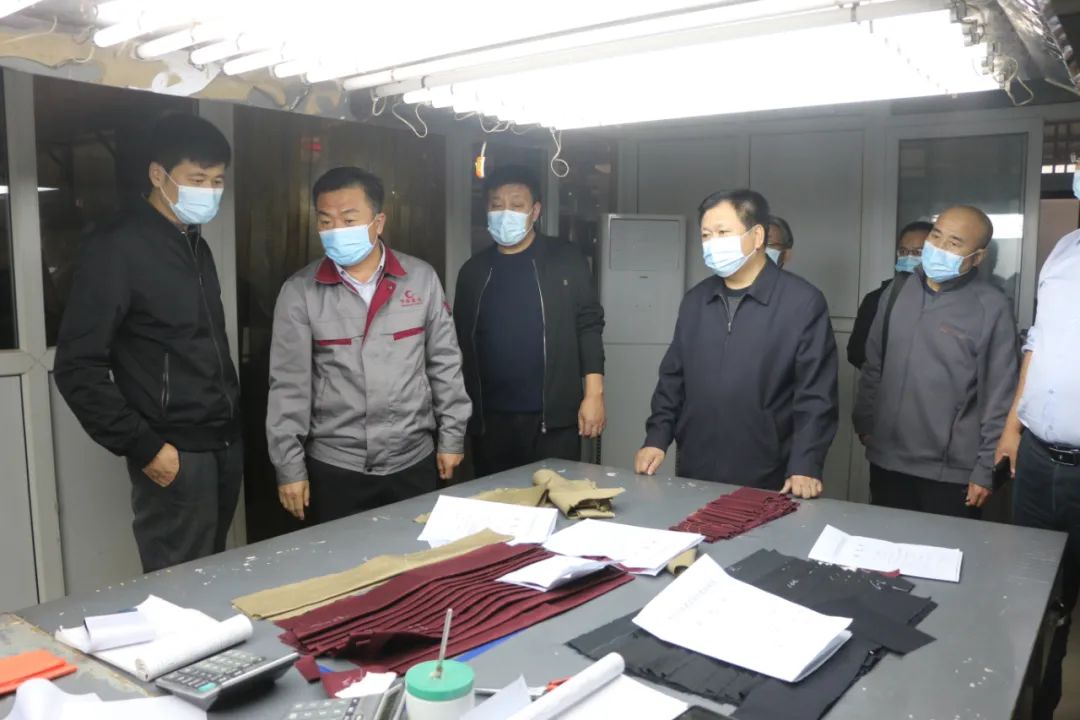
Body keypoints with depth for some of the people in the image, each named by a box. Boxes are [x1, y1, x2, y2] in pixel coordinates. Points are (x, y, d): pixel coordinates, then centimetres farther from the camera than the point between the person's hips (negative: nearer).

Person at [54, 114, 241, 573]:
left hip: (224, 444, 7)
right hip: (176, 453, -7)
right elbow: (78, 367, -15)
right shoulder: (115, 250, -11)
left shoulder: (197, 247, 12)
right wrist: (143, 447, -15)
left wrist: (232, 427, 11)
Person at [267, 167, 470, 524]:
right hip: (335, 467, -1)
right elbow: (288, 384, -3)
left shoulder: (421, 278, -2)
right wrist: (289, 466, -3)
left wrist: (452, 436, 5)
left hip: (414, 460, 1)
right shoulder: (300, 291, -5)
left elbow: (444, 363, 4)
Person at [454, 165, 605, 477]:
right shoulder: (474, 270, 9)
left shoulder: (565, 261, 1)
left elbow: (589, 327, -1)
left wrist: (594, 394, -9)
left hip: (553, 417, -3)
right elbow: (461, 341, 12)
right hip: (489, 418, 3)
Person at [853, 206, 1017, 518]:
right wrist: (864, 422, 10)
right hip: (886, 460, 4)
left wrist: (986, 469, -8)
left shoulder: (991, 307, -9)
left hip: (951, 472, -4)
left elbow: (999, 396, -8)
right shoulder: (899, 290, 4)